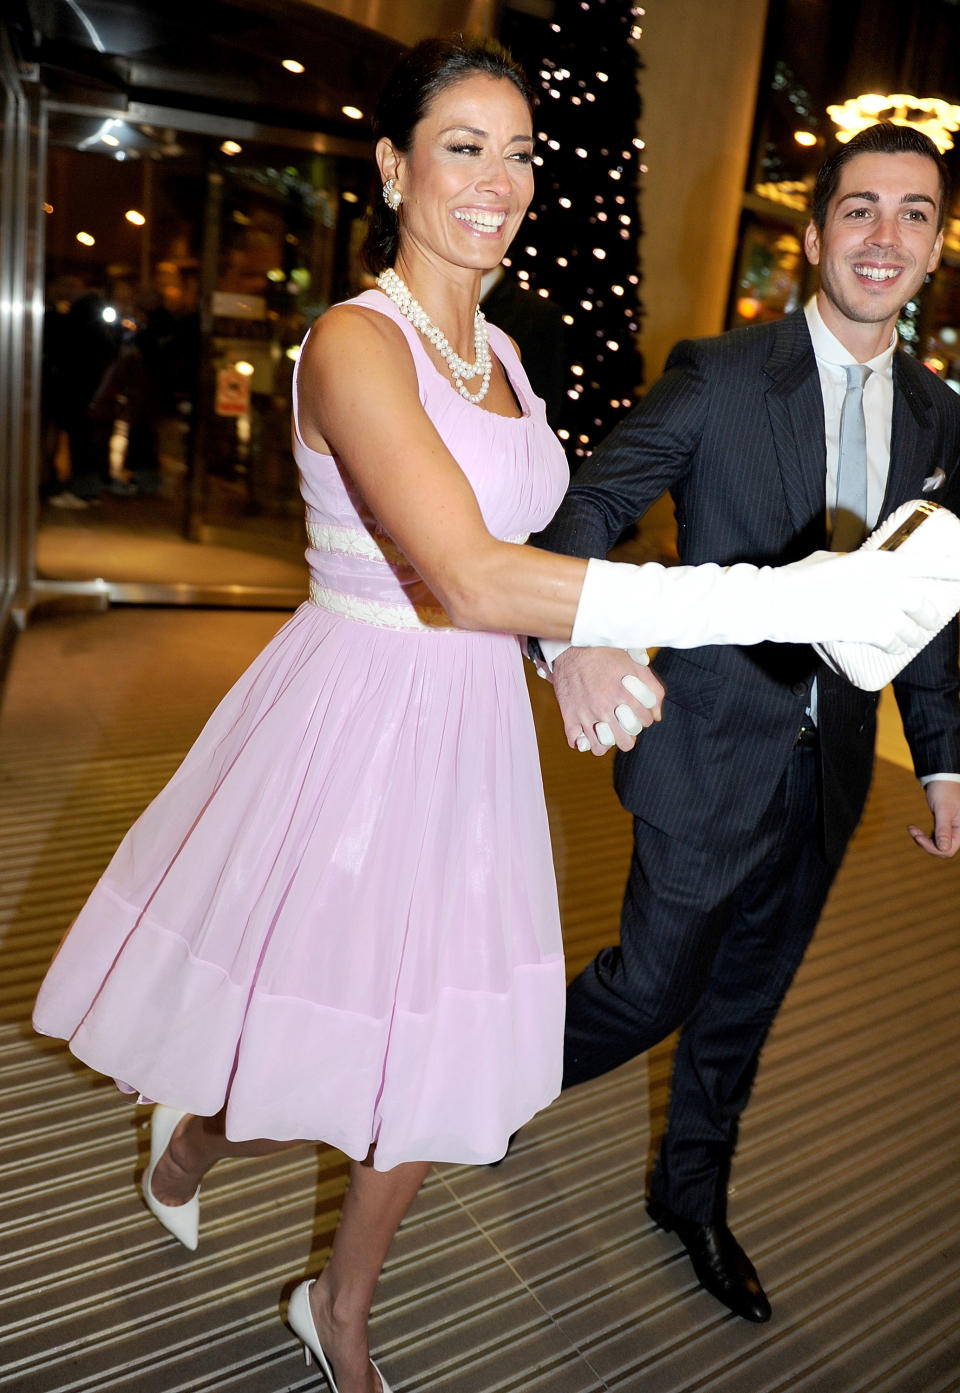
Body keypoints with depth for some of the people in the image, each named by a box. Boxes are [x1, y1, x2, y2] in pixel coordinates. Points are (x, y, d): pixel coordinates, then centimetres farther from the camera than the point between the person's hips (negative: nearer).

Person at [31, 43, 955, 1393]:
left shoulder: (500, 352, 9)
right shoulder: (353, 341, -17)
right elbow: (466, 580, -32)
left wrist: (586, 656, 3)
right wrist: (789, 596, -35)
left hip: (473, 728, 7)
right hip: (354, 723, -7)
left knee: (432, 1063, 17)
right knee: (297, 1054, 10)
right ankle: (191, 1135, 50)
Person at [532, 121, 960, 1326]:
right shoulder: (717, 375, -10)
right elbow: (589, 506, -19)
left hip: (829, 769, 5)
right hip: (711, 754, -5)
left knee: (746, 1000, 20)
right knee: (653, 989, 6)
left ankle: (692, 1194, 44)